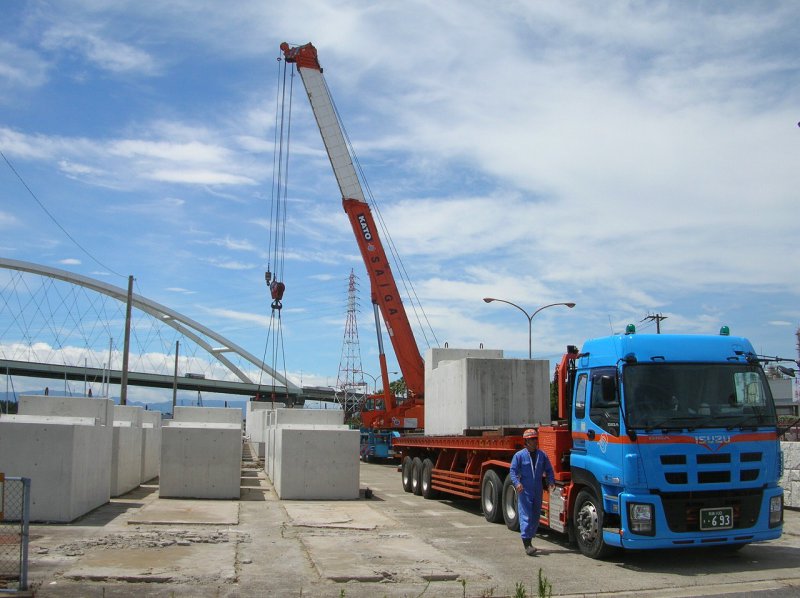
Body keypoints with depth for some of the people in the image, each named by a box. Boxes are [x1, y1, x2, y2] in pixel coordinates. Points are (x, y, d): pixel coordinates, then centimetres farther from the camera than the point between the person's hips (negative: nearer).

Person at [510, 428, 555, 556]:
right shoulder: (519, 455, -3)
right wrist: (517, 483, -22)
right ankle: (527, 544, -12)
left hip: (538, 491, 5)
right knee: (526, 516, -9)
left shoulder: (542, 455, 8)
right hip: (524, 491, -5)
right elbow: (513, 471, -6)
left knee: (535, 516, 11)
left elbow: (548, 470, 13)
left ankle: (529, 539, 25)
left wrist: (551, 482, -3)